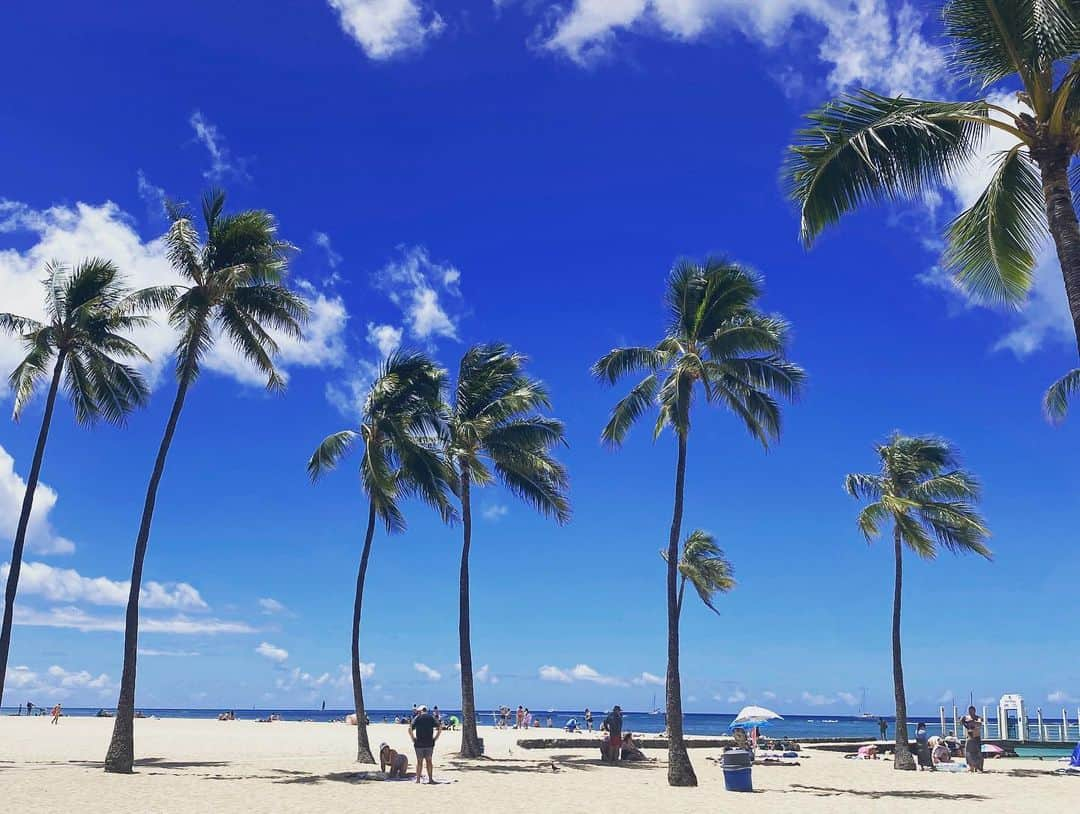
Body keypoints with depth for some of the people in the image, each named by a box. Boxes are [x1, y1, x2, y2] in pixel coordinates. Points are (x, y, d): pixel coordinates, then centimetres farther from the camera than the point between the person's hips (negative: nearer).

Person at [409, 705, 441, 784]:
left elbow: (410, 729, -11)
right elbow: (439, 729, -5)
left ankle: (418, 779, 8)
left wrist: (413, 739, -3)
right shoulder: (431, 717, 4)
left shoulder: (417, 718, 0)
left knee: (419, 761, 8)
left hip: (419, 743, -1)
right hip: (429, 743, 1)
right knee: (429, 760, 11)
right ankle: (430, 779, 10)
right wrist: (435, 738, 0)